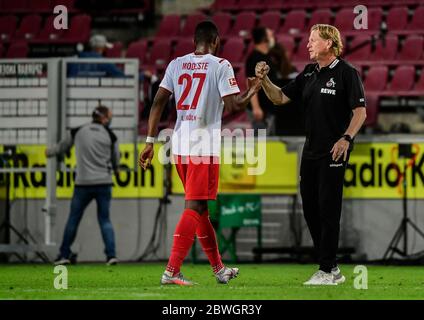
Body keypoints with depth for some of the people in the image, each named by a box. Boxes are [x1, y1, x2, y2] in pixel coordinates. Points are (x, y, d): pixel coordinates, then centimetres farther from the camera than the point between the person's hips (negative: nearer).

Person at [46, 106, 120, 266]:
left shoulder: (78, 132, 4)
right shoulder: (110, 135, 2)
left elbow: (62, 147, 20)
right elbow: (116, 161, 10)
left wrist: (49, 152, 40)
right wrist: (115, 170, 33)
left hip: (83, 183, 0)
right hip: (104, 183, 0)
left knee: (73, 219, 10)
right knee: (105, 220, 7)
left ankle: (64, 255, 14)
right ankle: (111, 254, -5)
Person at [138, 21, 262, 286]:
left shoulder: (176, 64, 9)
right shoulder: (220, 66, -6)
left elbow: (158, 102, 4)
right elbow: (233, 106, -11)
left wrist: (150, 142, 6)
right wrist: (252, 91, 9)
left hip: (180, 145, 6)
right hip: (205, 147, -6)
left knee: (200, 208, 15)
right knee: (195, 208, -5)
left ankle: (219, 268, 26)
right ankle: (172, 271, -13)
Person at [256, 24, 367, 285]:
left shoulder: (346, 73, -7)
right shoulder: (309, 74, 14)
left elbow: (360, 111, -10)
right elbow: (280, 98, 15)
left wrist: (346, 139, -21)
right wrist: (264, 79, -1)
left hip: (334, 152, -8)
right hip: (310, 151, 8)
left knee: (328, 210, -7)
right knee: (310, 209, 9)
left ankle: (327, 271, -3)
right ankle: (332, 270, 17)